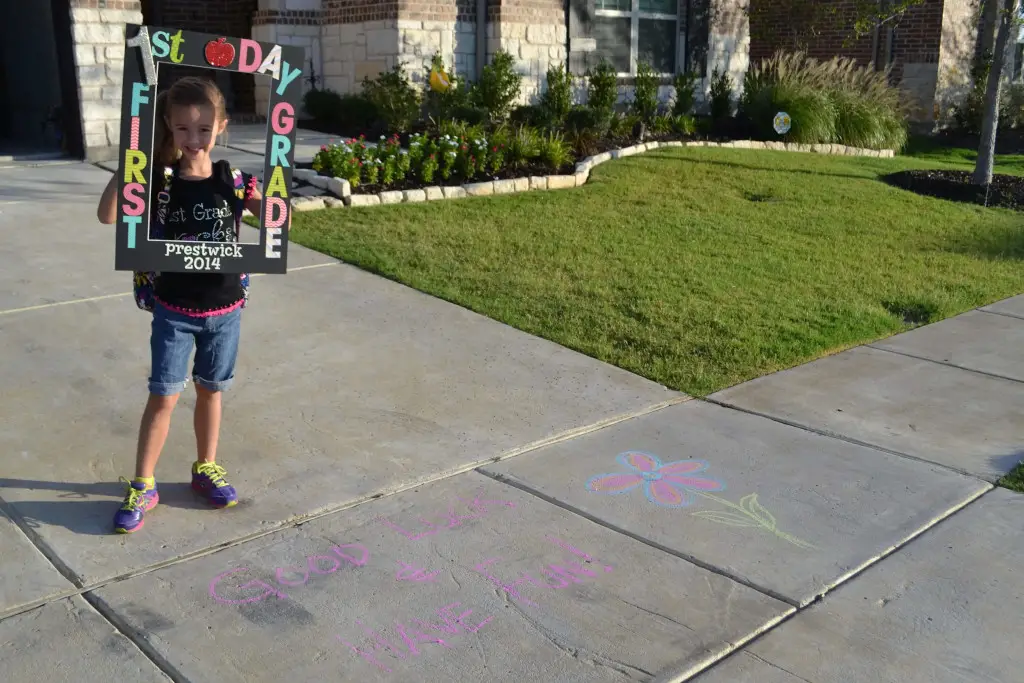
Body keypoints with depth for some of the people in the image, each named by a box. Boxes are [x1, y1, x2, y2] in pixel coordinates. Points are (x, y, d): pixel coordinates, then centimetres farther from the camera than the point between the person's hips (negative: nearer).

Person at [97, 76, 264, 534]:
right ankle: (142, 486, 16)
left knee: (210, 390, 16)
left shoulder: (232, 180, -6)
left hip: (224, 307, 2)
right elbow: (108, 216, -20)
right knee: (164, 395, 3)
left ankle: (206, 467, 35)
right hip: (174, 309, -1)